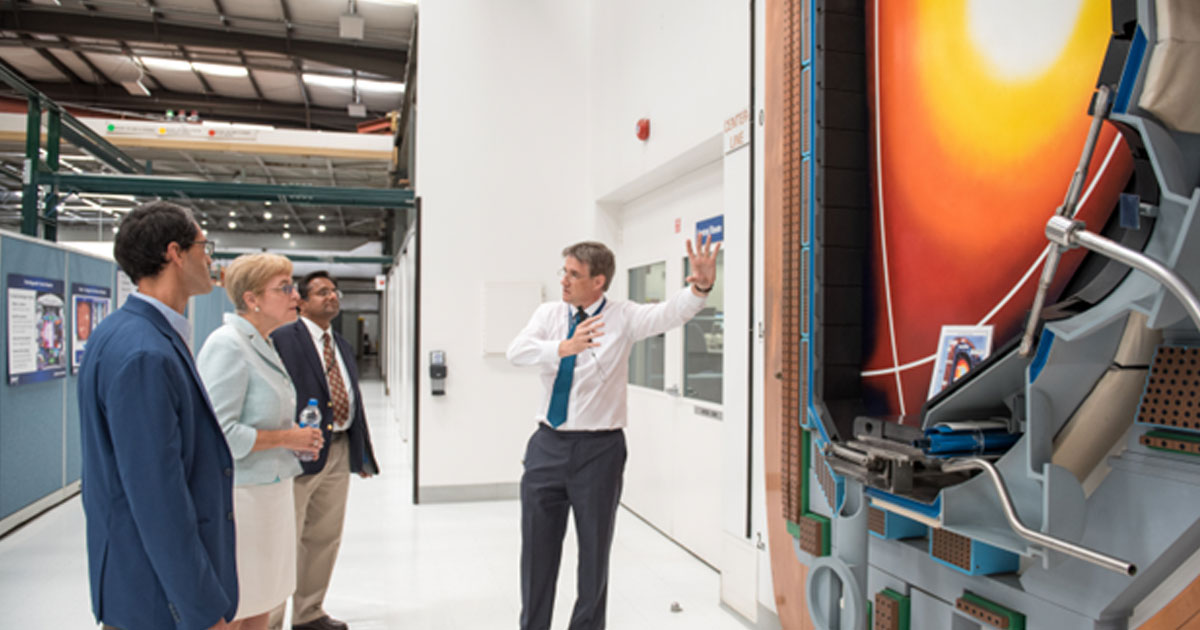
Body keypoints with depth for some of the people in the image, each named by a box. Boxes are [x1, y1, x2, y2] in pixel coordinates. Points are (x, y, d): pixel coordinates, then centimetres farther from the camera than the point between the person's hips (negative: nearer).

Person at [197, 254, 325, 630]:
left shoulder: (262, 345, 12)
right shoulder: (227, 345, -16)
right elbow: (220, 433, -23)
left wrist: (298, 437, 6)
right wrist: (286, 438, -14)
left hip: (270, 491, 9)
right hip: (240, 496, -9)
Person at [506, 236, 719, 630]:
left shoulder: (623, 317, -4)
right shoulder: (549, 313, 3)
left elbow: (671, 313, -20)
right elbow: (517, 351, -14)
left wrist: (701, 287, -40)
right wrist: (564, 347, -32)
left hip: (598, 449, -2)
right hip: (548, 445, 3)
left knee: (595, 549, 12)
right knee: (538, 547, 13)